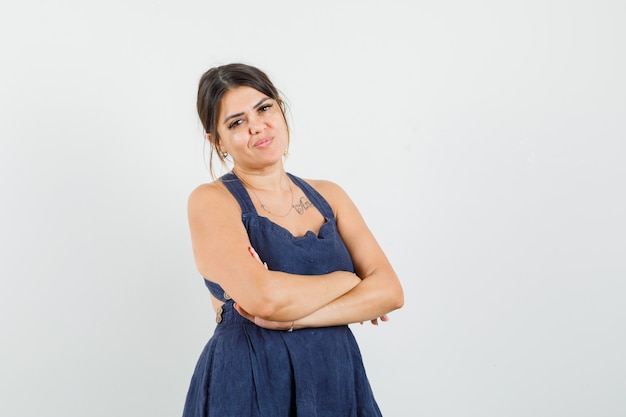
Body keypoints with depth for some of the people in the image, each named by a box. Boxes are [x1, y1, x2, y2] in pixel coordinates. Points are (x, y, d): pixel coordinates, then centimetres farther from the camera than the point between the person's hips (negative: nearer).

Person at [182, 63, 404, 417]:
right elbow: (262, 296, -24)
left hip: (338, 383, 4)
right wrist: (347, 281, -8)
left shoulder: (328, 195, 5)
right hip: (250, 387, -4)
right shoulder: (211, 201, -8)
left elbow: (390, 291, -5)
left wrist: (289, 316, -16)